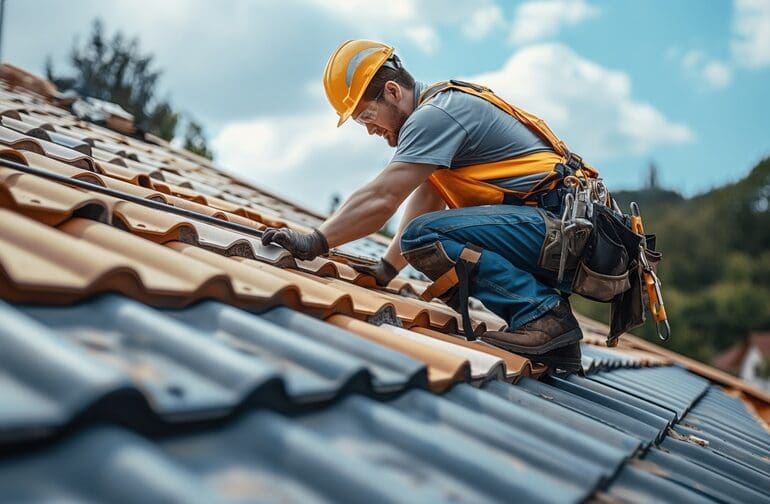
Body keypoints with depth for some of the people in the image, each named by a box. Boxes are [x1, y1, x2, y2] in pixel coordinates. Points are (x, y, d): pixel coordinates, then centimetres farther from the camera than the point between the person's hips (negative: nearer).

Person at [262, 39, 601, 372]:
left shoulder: (436, 114, -11)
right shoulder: (445, 106, 20)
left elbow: (380, 199, -17)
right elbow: (425, 202, 22)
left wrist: (313, 242, -12)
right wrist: (386, 269, 19)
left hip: (559, 226, -11)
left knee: (425, 237, -22)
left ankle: (544, 316, -18)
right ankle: (555, 342, 8)